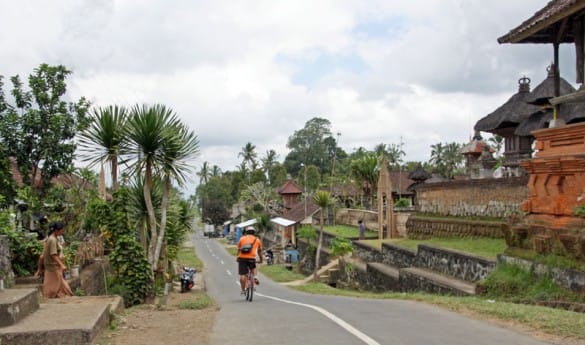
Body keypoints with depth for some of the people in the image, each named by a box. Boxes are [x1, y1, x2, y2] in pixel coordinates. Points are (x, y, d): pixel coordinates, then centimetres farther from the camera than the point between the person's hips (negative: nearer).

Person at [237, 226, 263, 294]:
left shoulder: (242, 238, 19)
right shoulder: (257, 240, 19)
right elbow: (259, 251, 27)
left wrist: (237, 258, 40)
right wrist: (260, 260, 42)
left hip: (242, 258, 0)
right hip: (251, 258, 0)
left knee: (242, 274, 2)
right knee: (254, 268, 27)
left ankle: (243, 290, 2)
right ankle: (255, 277, 1)